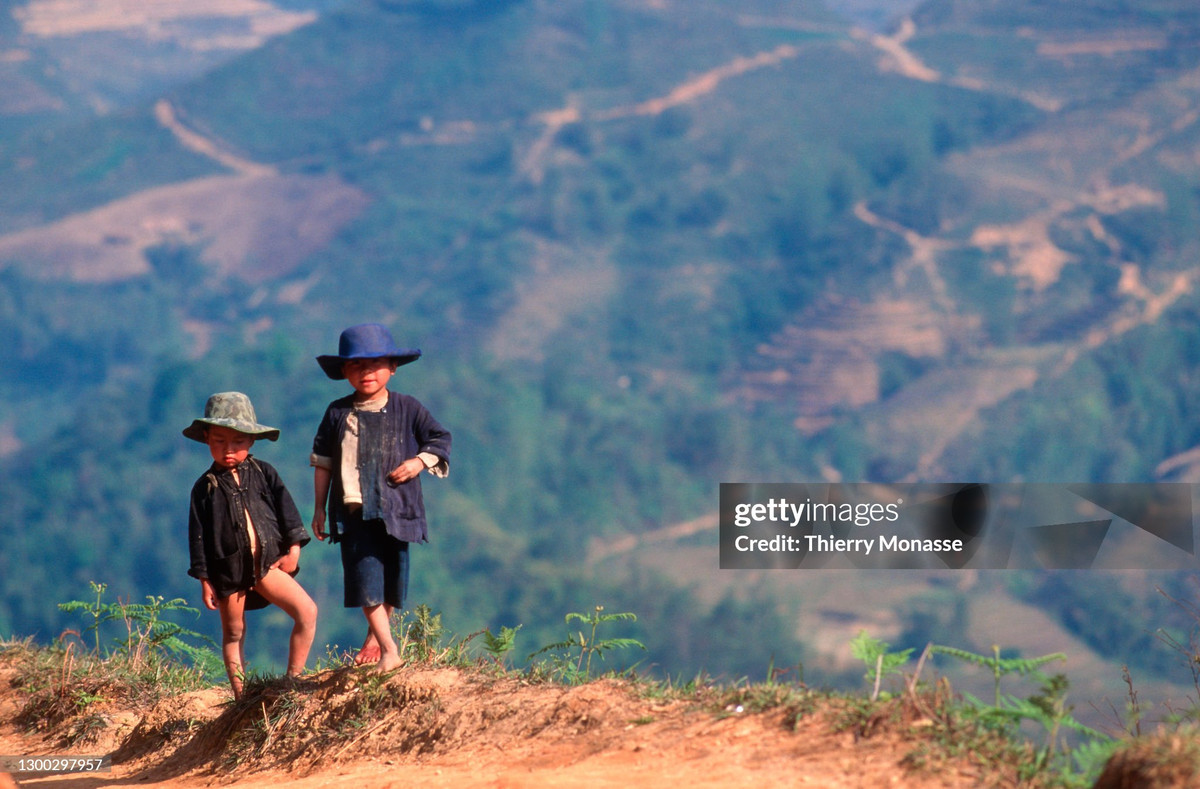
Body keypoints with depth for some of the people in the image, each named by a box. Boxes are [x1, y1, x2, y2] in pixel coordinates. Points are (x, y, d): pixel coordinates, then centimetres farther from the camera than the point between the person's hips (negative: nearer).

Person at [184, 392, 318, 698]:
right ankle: (240, 695, 13)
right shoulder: (206, 487, 2)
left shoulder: (264, 473, 6)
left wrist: (293, 549, -3)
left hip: (267, 561, 1)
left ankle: (293, 678, -6)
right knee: (233, 633, 7)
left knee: (307, 611, -13)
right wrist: (204, 580, -1)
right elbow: (198, 535, 2)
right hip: (228, 567, -1)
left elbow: (286, 509, 6)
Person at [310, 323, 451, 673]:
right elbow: (322, 462, 10)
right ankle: (389, 651, -14)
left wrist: (419, 461, -8)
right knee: (366, 580, -13)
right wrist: (320, 508, 9)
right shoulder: (338, 413, 4)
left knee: (392, 579, 9)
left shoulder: (408, 409, 3)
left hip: (396, 510, 1)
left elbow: (440, 439, 11)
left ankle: (375, 637, 33)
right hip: (353, 511, -1)